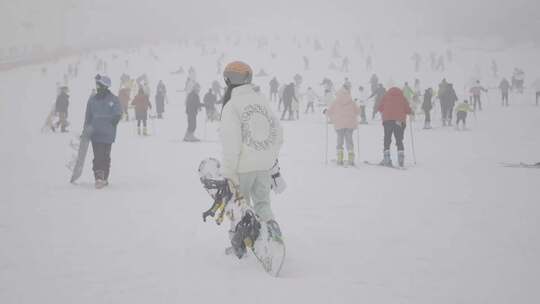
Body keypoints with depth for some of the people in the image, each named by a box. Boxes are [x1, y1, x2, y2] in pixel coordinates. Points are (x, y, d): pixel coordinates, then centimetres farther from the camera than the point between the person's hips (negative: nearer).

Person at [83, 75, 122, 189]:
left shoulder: (113, 100, -2)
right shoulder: (92, 100, 9)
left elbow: (117, 116, 0)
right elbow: (88, 116, 15)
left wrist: (109, 125, -8)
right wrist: (86, 129, 10)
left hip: (108, 135, -2)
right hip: (95, 134, 2)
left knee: (105, 157, 4)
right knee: (98, 156, -5)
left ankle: (104, 178, 13)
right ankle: (99, 178, -5)